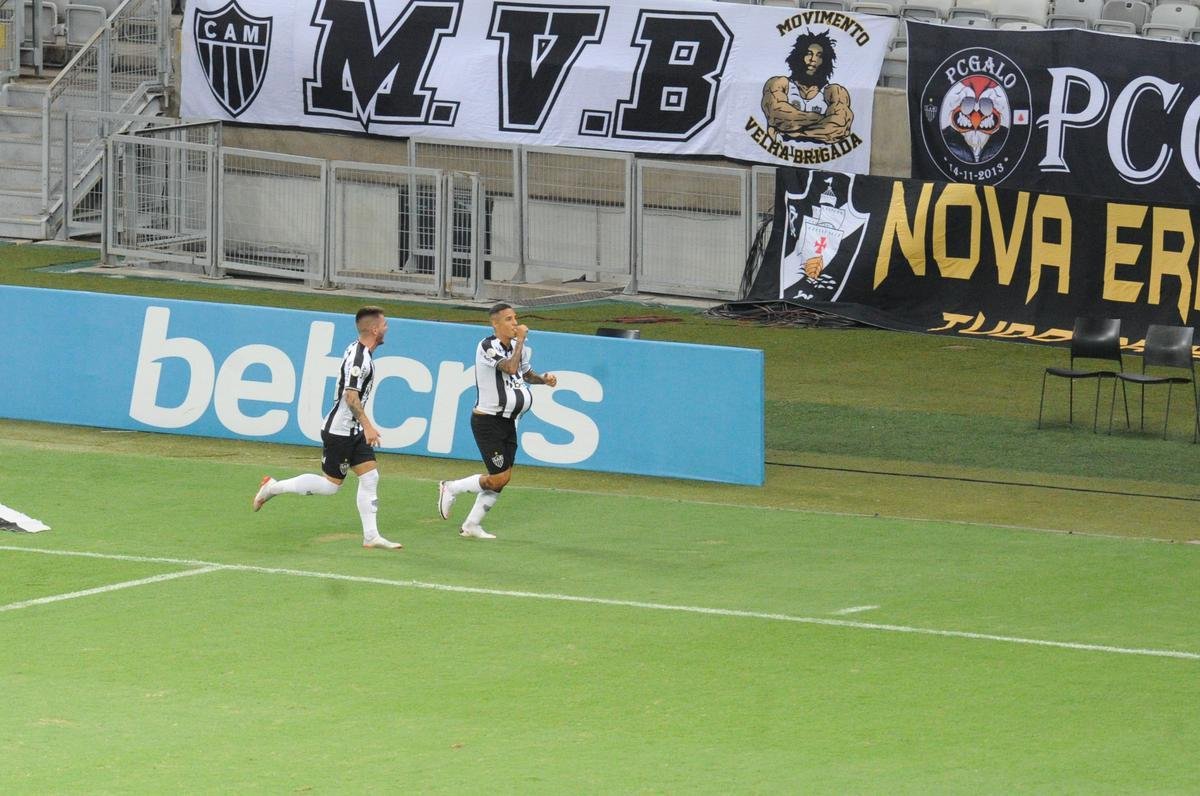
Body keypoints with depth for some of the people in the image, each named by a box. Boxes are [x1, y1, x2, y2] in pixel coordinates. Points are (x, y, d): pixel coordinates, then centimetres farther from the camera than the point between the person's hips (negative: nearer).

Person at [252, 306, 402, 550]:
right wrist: (367, 426, -29)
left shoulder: (356, 350, 10)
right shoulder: (359, 358, -21)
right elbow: (351, 395, -28)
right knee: (331, 484, -2)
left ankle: (371, 536, 4)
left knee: (370, 477, 4)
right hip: (339, 430, -10)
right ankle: (273, 487, 11)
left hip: (353, 430, 10)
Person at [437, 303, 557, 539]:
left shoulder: (516, 347, 9)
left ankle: (472, 526, 18)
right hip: (487, 421, -8)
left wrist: (543, 378, 6)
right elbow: (511, 367, -32)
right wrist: (520, 339, -23)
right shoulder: (488, 347, -17)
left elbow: (526, 373, 26)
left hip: (508, 421, 8)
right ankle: (450, 488, 10)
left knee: (502, 478, 7)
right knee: (499, 478, -11)